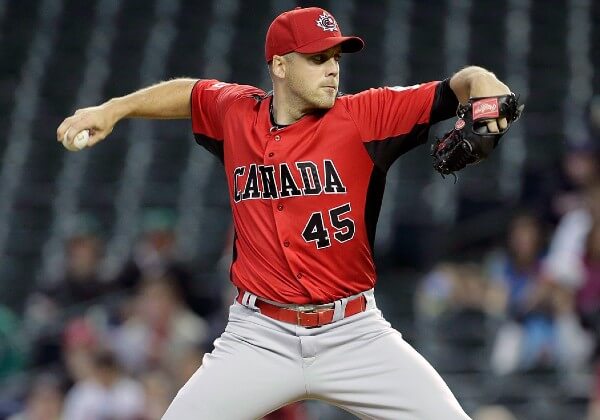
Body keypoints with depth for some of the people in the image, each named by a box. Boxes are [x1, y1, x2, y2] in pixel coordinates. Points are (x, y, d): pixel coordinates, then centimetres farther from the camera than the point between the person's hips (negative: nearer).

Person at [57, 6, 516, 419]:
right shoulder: (236, 112, 5)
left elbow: (454, 90, -12)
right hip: (260, 338, 1)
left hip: (355, 335, -1)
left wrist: (480, 83, -33)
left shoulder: (365, 115, -4)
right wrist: (113, 109, 20)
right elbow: (189, 92, 26)